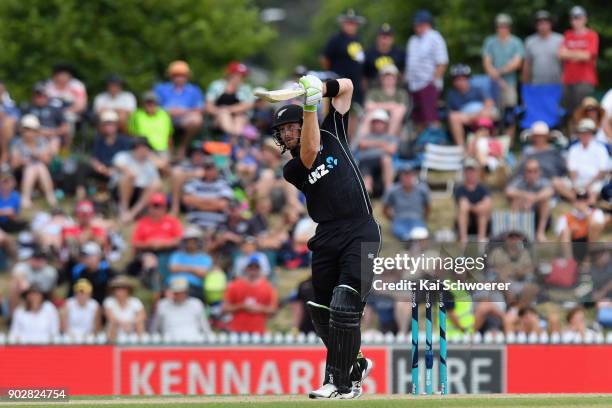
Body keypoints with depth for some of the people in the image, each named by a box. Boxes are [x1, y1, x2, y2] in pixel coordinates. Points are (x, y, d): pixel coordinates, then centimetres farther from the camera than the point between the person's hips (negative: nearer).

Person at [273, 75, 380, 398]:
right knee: (321, 313, 5)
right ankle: (356, 365, 30)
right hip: (326, 237, 4)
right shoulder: (292, 169, 9)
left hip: (361, 232, -4)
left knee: (344, 307, -17)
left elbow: (346, 87, 9)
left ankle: (341, 383, -16)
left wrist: (320, 87, -10)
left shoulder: (332, 134, 11)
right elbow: (309, 153, -13)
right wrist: (310, 107, -19)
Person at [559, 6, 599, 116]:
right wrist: (578, 55, -7)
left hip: (585, 81, -4)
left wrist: (568, 53, 1)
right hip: (568, 80, 4)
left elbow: (587, 56, -9)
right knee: (569, 112, 3)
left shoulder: (592, 36, 1)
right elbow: (561, 54, 2)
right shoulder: (567, 36, 14)